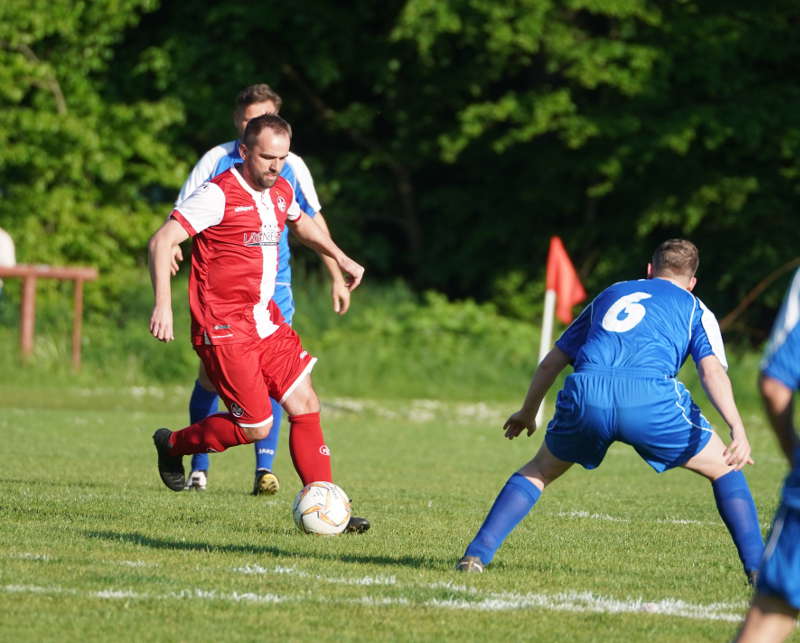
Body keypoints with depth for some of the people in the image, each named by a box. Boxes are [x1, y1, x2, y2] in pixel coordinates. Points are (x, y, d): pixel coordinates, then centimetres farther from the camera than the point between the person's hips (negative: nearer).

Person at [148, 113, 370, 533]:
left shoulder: (281, 192, 9)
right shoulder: (219, 194, -16)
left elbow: (301, 223, 35)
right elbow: (162, 241, -22)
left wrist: (340, 258, 28)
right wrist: (163, 304, -32)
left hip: (266, 322, 8)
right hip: (224, 329, -8)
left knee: (305, 407, 1)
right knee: (255, 427, -7)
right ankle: (173, 446, 18)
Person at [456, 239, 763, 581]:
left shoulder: (610, 294, 35)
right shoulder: (695, 309, 25)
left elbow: (551, 362, 37)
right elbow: (712, 370, 4)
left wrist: (527, 412, 50)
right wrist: (738, 430, -6)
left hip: (585, 394, 3)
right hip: (650, 396, -3)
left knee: (539, 470, 28)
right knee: (724, 468, 18)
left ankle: (476, 554, 17)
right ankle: (758, 569, 9)